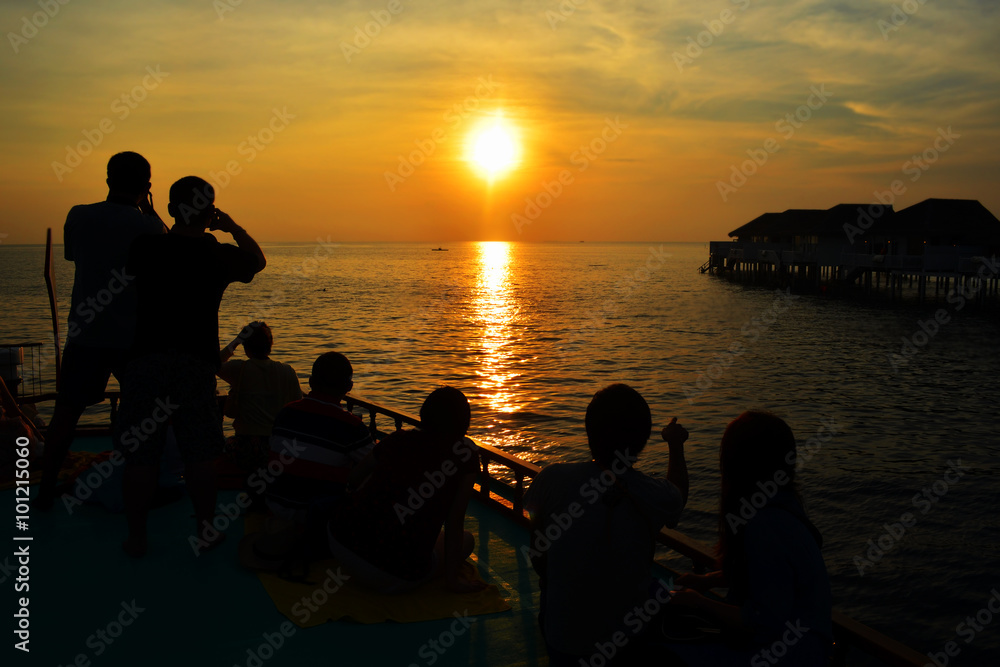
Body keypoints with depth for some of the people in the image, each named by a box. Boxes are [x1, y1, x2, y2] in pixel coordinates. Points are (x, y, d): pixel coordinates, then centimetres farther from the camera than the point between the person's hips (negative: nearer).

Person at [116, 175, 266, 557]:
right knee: (199, 453, 10)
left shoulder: (145, 248, 1)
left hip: (147, 358, 1)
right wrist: (233, 228, 24)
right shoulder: (219, 255, -1)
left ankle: (136, 536, 16)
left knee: (139, 454, 8)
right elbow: (258, 260, 19)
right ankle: (205, 530, 17)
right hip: (197, 362, 0)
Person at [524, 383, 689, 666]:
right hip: (628, 642, -1)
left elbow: (538, 558, -3)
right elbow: (679, 494, 10)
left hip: (561, 643, 1)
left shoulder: (553, 479, -19)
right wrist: (676, 446, 27)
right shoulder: (655, 494, -18)